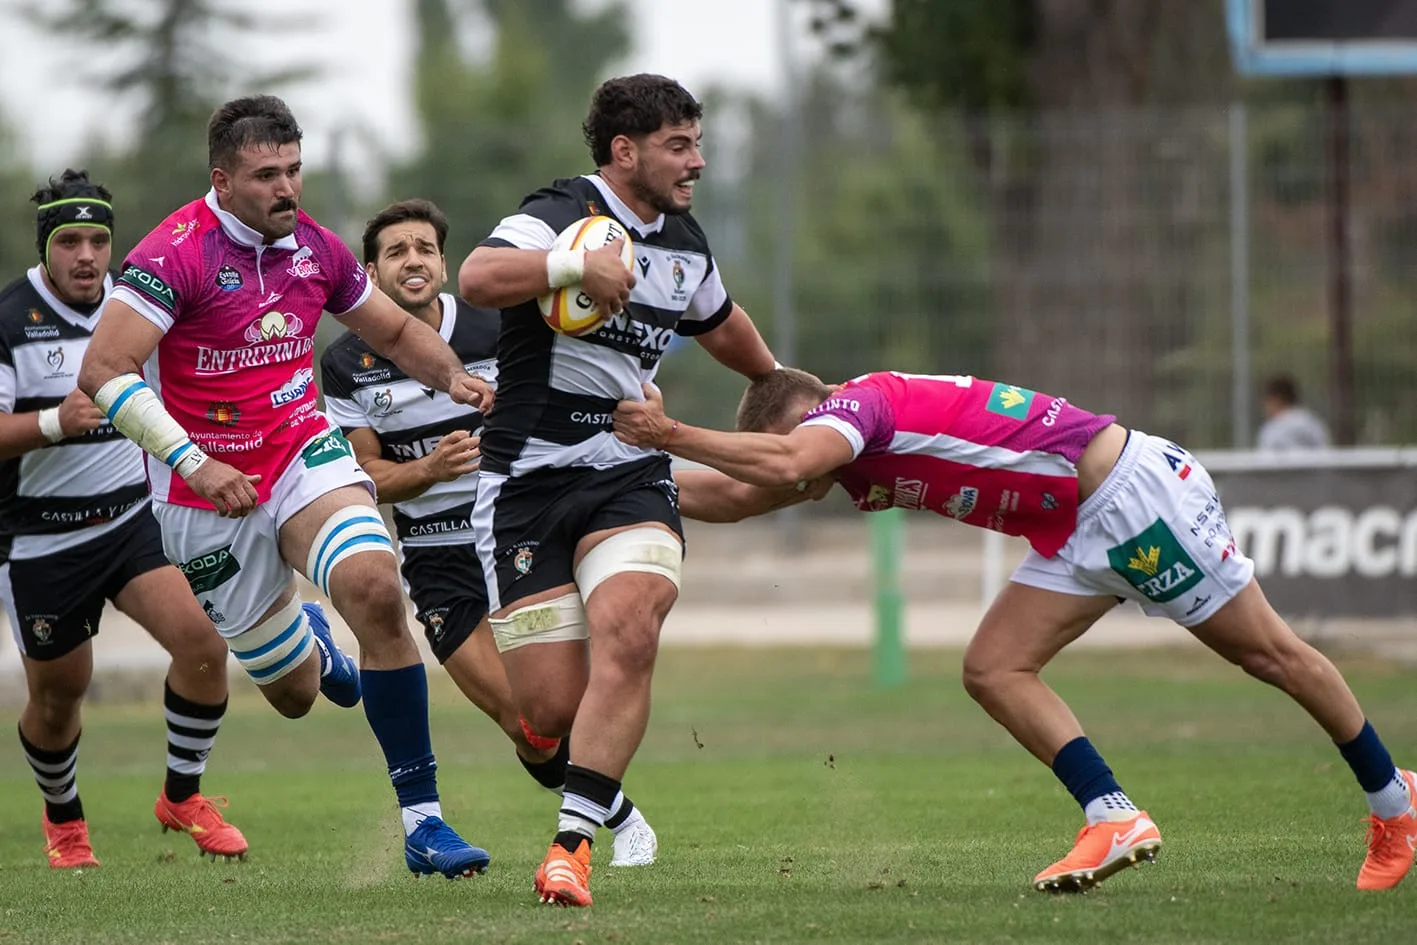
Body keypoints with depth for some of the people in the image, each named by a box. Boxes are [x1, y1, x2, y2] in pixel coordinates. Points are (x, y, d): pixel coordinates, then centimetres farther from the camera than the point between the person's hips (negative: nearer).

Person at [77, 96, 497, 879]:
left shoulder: (316, 249, 1)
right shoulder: (178, 255, -17)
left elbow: (396, 331, 18)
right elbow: (103, 372, -23)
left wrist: (453, 377, -3)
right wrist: (194, 463, -29)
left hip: (305, 455, 3)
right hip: (210, 493, -3)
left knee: (375, 588, -27)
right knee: (295, 692, 7)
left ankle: (423, 821, -22)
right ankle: (304, 637, 50)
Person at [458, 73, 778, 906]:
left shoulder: (685, 243, 14)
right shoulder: (561, 215, -10)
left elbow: (722, 326, 37)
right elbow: (477, 278, -31)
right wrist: (576, 266, -39)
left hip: (630, 475, 5)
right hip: (528, 483, -5)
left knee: (627, 633, -26)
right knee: (552, 708, -9)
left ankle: (574, 845, -23)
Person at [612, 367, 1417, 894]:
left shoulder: (853, 404, -18)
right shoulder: (845, 453, 10)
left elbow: (782, 462, -38)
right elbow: (737, 497, 19)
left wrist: (672, 436, -30)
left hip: (1132, 487, -9)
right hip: (1079, 533, 9)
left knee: (1268, 651, 3)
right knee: (995, 671, -1)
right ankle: (1115, 818, -4)